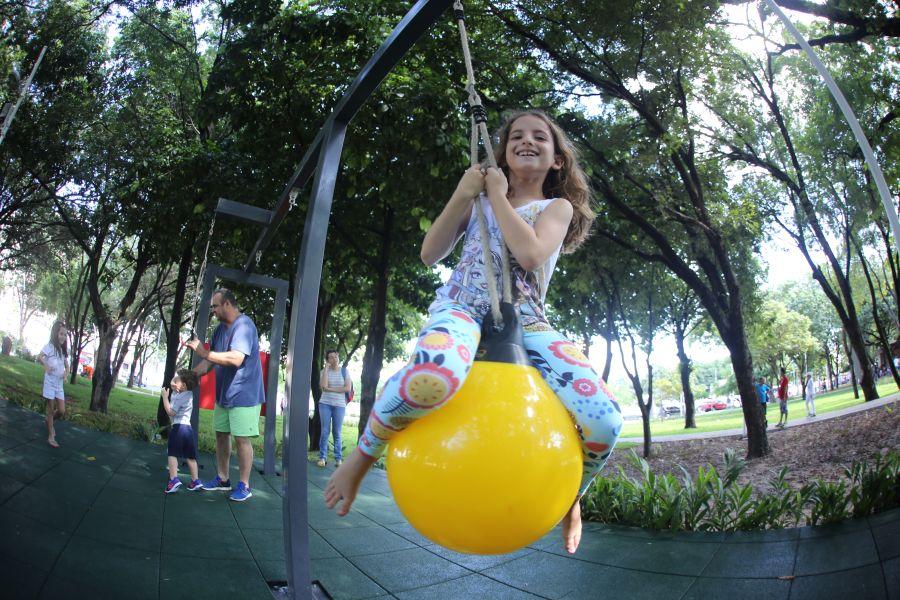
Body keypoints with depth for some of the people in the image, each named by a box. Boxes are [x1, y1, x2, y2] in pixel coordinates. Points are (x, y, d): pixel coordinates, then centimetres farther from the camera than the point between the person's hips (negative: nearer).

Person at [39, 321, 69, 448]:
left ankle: (49, 421, 35)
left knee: (62, 411, 4)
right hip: (50, 382, -6)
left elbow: (67, 366, 14)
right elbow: (39, 357, -22)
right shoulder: (49, 346, -8)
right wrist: (46, 366, -38)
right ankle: (51, 436, 10)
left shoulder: (63, 350, 11)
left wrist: (66, 372, -6)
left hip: (59, 384, 6)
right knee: (51, 410, 1)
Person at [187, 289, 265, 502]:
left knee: (241, 438, -3)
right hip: (223, 394, 9)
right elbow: (210, 360, 14)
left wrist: (203, 352, -23)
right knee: (221, 434, 14)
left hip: (243, 394, -9)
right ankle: (222, 479, 28)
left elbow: (236, 358, -30)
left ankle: (244, 486, 8)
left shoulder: (244, 325, -18)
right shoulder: (220, 329, 11)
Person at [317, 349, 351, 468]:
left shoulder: (344, 371, 5)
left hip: (339, 405, 0)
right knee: (325, 431, -1)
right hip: (325, 404, 0)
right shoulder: (324, 371, 4)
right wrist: (326, 368, -11)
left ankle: (338, 458, 6)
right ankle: (322, 457, 5)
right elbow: (323, 385, -14)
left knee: (337, 432, 2)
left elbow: (348, 388, -5)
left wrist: (331, 389, -9)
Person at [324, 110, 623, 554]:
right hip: (462, 311, 0)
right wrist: (462, 195, 2)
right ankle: (362, 455, -13)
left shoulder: (557, 207, 14)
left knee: (604, 423, -21)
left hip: (525, 324, 1)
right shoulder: (480, 197, 20)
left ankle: (570, 498, 14)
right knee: (435, 373, -43)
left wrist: (498, 196, 0)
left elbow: (530, 254, -10)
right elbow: (430, 254, 9)